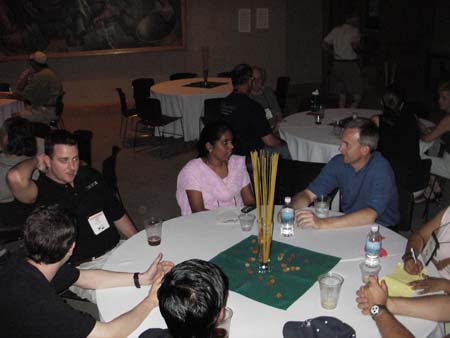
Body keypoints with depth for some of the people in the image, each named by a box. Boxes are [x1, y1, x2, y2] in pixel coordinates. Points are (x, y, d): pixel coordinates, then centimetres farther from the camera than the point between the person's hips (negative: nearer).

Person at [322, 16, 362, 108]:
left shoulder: (336, 30, 10)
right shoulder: (355, 31, -4)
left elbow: (324, 44, 5)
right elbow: (354, 45, -22)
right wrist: (358, 52, -2)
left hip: (337, 64, 6)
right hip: (350, 65, -6)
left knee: (342, 94, 15)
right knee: (357, 97, -2)